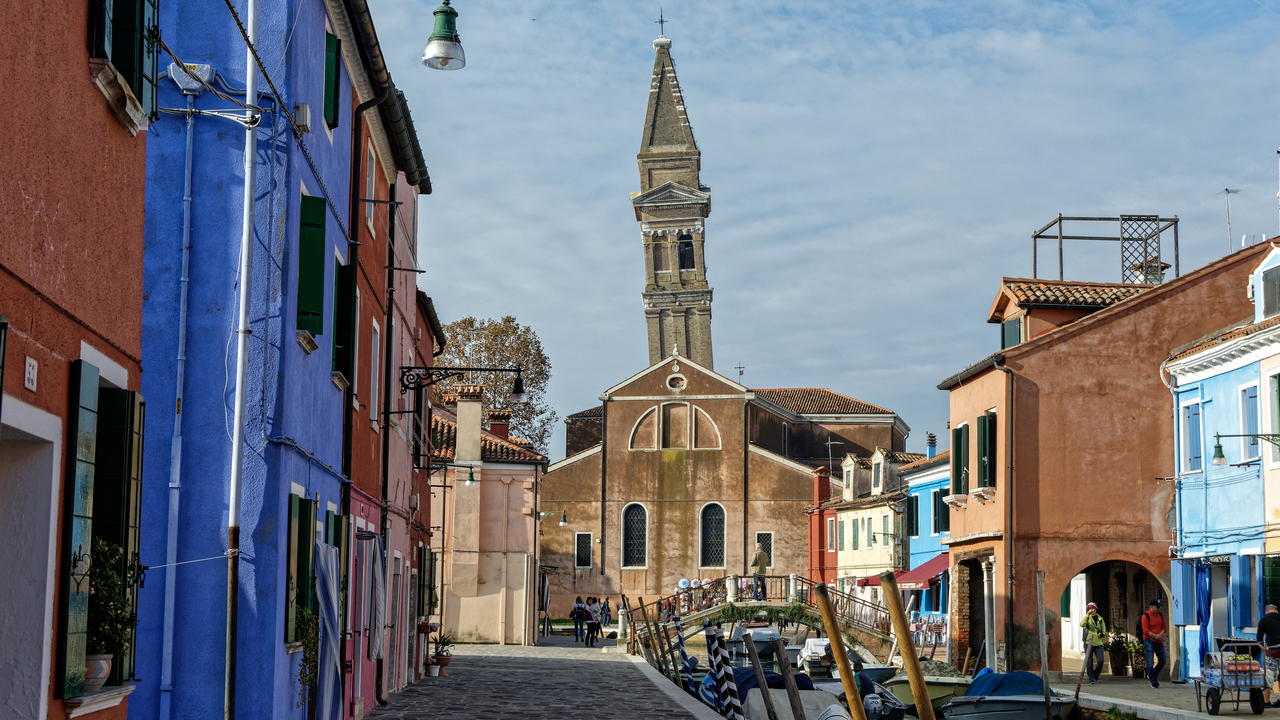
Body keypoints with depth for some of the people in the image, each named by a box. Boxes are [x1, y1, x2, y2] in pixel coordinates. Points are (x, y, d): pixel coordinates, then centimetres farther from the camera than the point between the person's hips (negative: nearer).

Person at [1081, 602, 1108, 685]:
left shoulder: (1100, 619, 14)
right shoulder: (1087, 618, 4)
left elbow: (1104, 631, 18)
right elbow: (1082, 624, -18)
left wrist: (1101, 634, -5)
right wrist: (1087, 615, -25)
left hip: (1098, 643, 2)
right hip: (1089, 642, -2)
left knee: (1100, 661, -8)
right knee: (1089, 662, -3)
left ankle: (1096, 675, 16)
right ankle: (1091, 679, 5)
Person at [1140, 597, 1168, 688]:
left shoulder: (1160, 615, 10)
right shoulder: (1145, 616, -10)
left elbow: (1164, 627, 12)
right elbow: (1145, 631, -13)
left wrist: (1161, 634, -8)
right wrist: (1156, 636, -18)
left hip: (1159, 641, 7)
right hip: (1149, 640, -6)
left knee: (1163, 661, 8)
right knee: (1150, 662, -8)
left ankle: (1152, 675, 28)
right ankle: (1153, 681, -3)